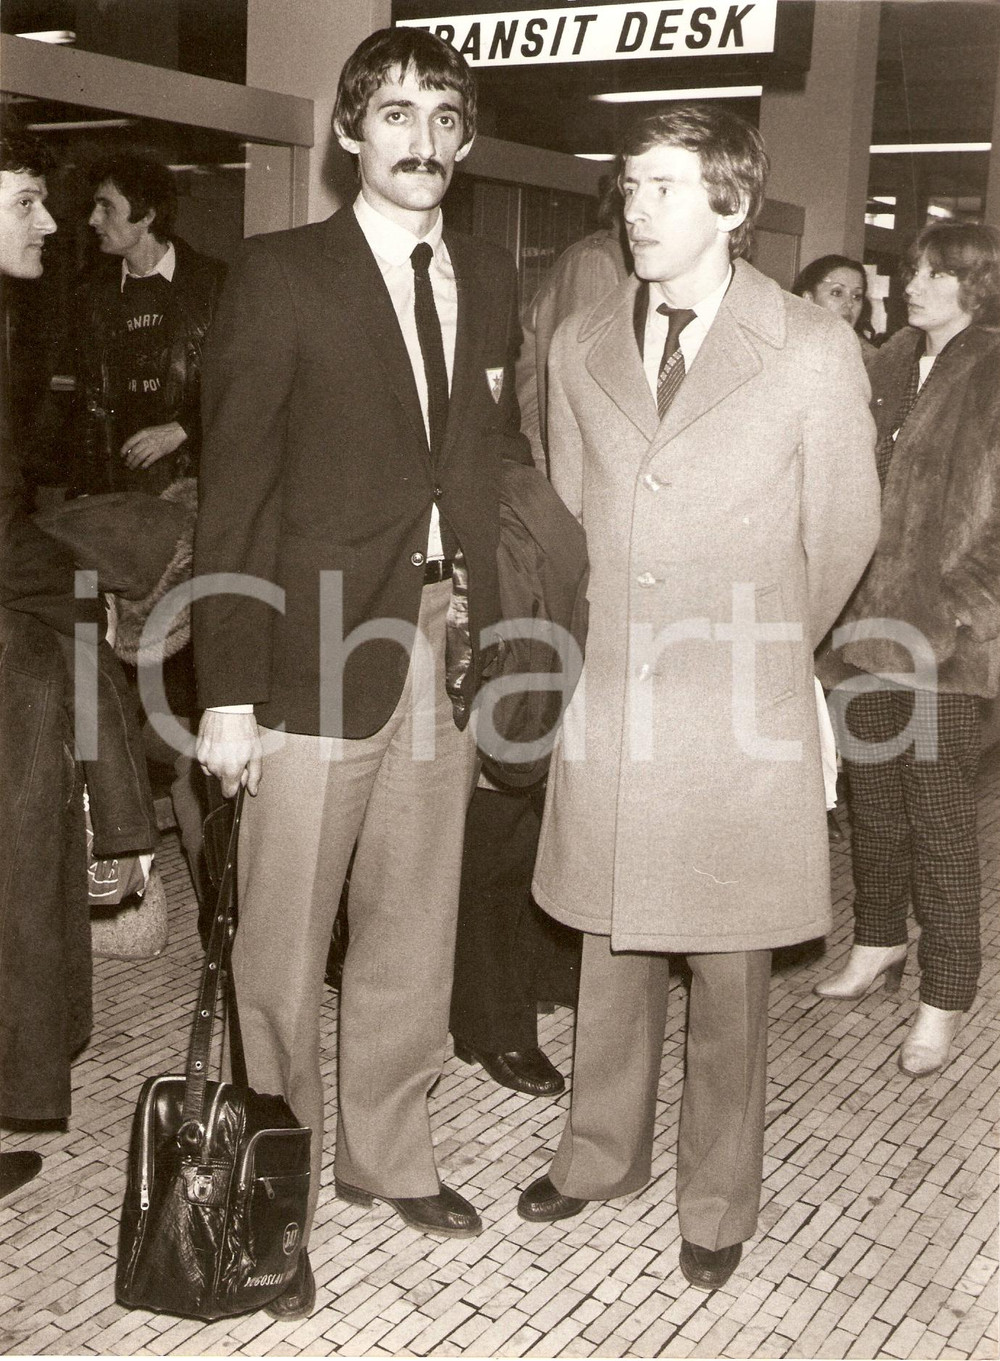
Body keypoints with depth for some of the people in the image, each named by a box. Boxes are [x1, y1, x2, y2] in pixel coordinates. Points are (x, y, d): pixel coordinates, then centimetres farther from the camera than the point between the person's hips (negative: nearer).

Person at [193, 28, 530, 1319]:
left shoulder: (490, 280, 11)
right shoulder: (281, 273, -4)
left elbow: (498, 456, 13)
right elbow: (233, 490, -7)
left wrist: (492, 625, 2)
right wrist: (227, 689, -12)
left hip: (451, 647, 5)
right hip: (320, 652, -4)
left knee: (414, 925, 15)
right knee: (283, 945, 4)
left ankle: (384, 1152, 34)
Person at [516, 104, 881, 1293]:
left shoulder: (813, 356, -8)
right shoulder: (579, 346, 4)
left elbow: (840, 539, 3)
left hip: (740, 717, -3)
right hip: (607, 703, 3)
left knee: (728, 975, 8)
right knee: (613, 949, 16)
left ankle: (716, 1202, 28)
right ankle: (601, 1151, 37)